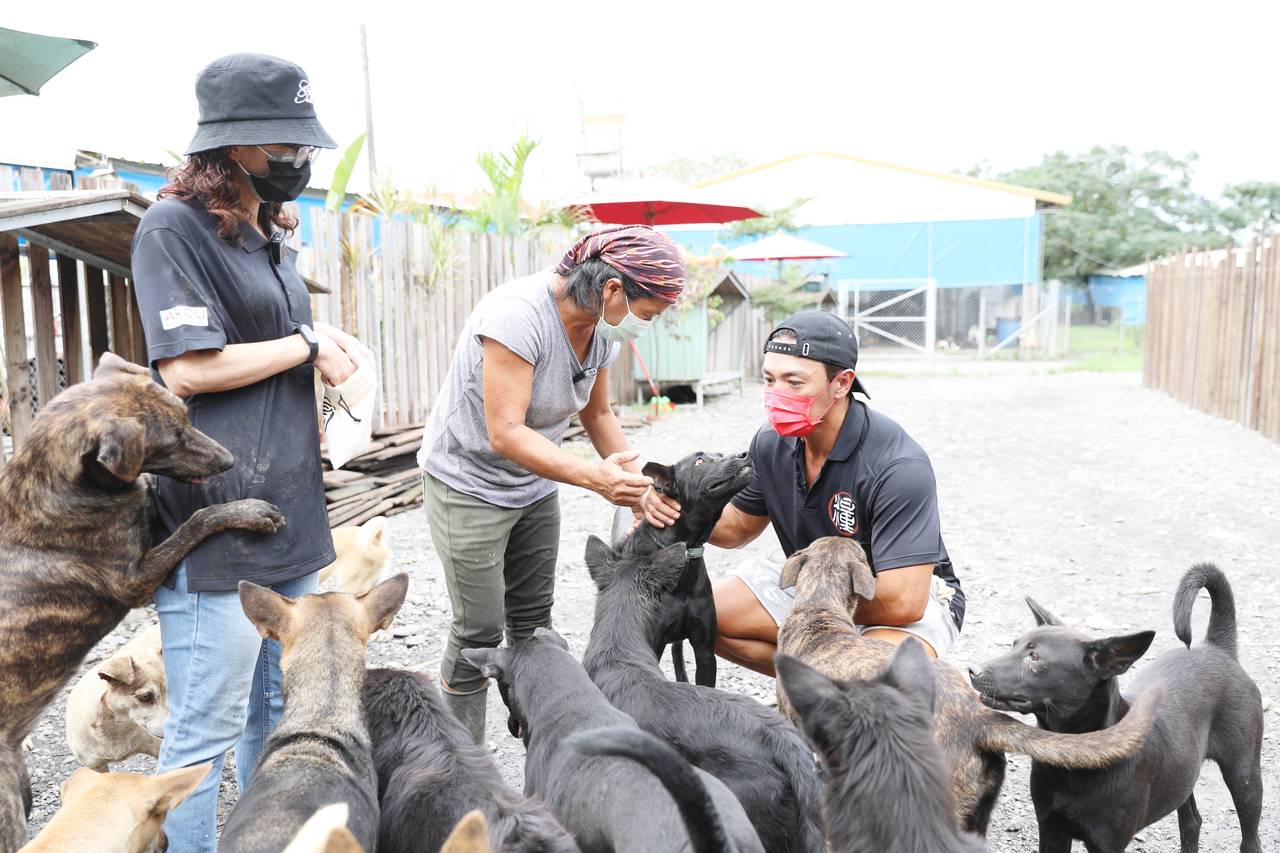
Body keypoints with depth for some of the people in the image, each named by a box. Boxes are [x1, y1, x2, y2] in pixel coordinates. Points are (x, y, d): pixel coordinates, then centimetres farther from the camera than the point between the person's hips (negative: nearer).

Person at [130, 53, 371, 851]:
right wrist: (306, 345, -8)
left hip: (290, 516, 8)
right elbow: (188, 367, -17)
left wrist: (330, 339, 5)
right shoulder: (174, 227, -8)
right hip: (215, 524, -8)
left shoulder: (272, 231, 16)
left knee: (280, 717, 17)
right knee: (205, 734, -1)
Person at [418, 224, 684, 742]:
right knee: (480, 631, -4)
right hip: (470, 482, -7)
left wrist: (637, 483, -4)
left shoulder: (601, 328, -6)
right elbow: (506, 433, -34)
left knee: (533, 621, 12)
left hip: (534, 485, 8)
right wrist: (593, 476, -43)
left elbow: (597, 414, 8)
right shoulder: (518, 314, -31)